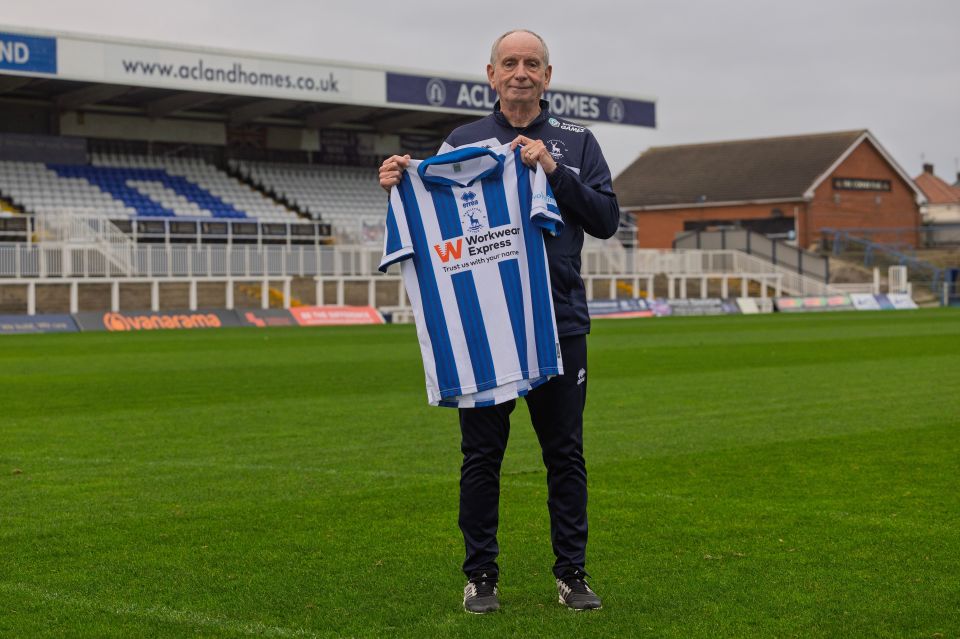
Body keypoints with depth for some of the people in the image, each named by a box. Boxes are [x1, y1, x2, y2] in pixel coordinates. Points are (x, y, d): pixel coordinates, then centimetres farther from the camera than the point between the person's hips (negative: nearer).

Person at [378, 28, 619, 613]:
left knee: (566, 454, 6)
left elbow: (607, 220, -1)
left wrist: (554, 172, -13)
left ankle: (572, 573, 16)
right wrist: (399, 184, -12)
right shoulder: (462, 143, 8)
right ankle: (480, 574, 16)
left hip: (560, 321, 0)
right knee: (481, 455, 5)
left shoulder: (576, 142, 8)